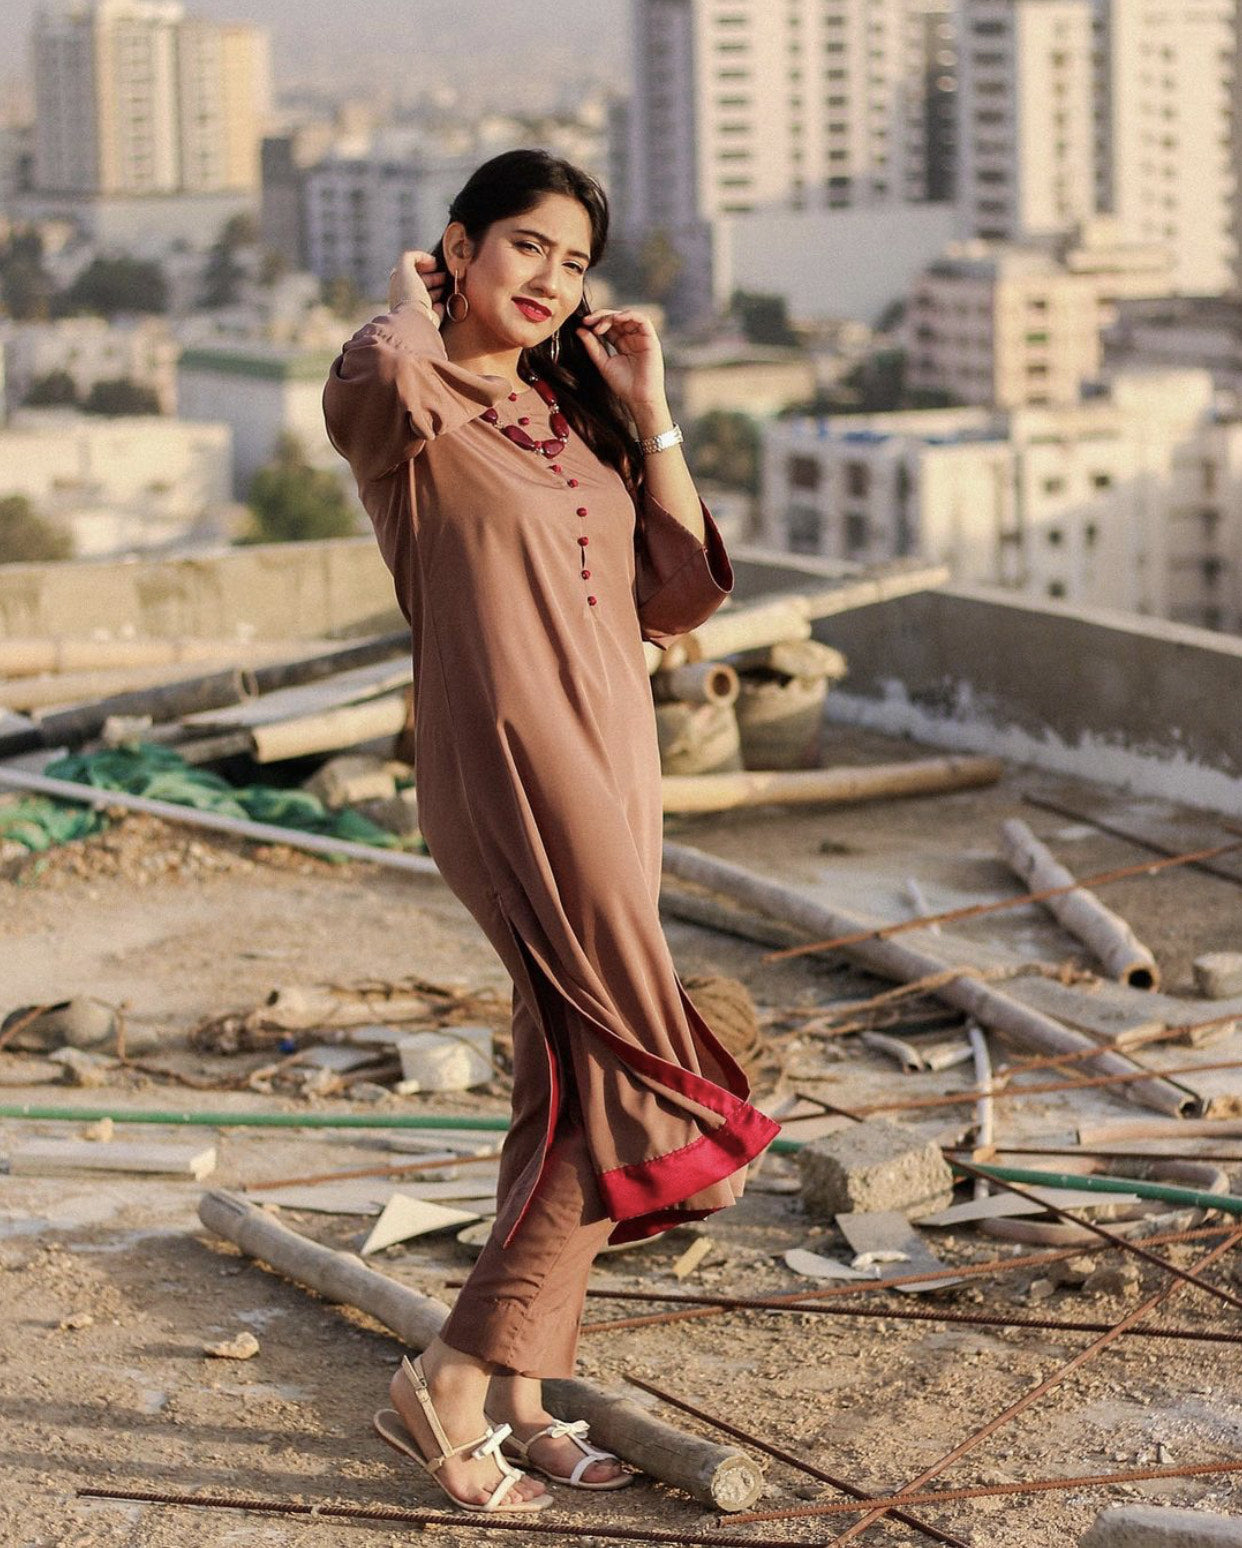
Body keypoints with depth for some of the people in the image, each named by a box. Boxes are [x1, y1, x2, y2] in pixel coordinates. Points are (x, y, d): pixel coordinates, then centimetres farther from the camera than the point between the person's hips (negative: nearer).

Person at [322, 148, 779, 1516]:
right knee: (622, 1081, -13)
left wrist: (648, 413, 8)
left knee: (577, 1081, 9)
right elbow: (384, 382, -31)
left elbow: (682, 597, 12)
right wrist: (411, 303, -8)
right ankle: (449, 1387, -6)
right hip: (513, 767, -8)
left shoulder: (567, 417, 20)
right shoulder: (407, 398, -3)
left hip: (612, 763, 8)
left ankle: (517, 1395, 17)